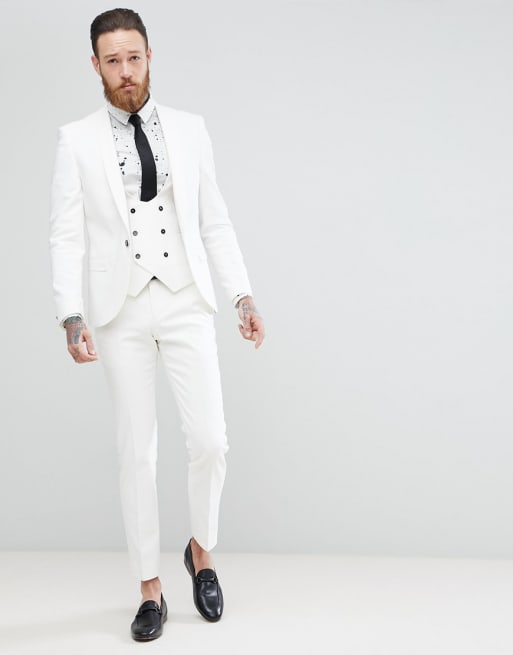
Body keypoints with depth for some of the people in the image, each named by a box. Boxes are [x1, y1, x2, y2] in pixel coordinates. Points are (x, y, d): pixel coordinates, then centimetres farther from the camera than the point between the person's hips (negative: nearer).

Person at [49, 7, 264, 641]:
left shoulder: (190, 130, 7)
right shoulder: (77, 140, 1)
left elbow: (214, 221, 9)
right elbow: (66, 236, -3)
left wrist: (243, 296, 1)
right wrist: (72, 317, -15)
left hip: (186, 304, 1)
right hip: (121, 311, -1)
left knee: (209, 441, -5)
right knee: (136, 452, 5)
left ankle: (201, 549, 25)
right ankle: (150, 591, 19)